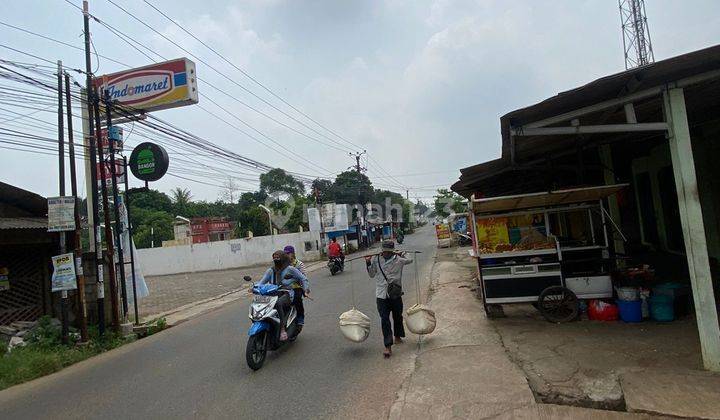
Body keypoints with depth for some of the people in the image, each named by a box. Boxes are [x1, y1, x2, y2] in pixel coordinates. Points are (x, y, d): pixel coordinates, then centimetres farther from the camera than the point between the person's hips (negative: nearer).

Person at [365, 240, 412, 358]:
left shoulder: (398, 259, -4)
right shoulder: (376, 259, -2)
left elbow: (410, 260, 18)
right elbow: (371, 275, 11)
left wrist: (401, 255, 7)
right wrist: (368, 263, -1)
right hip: (381, 295, -1)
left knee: (397, 317, 17)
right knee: (384, 320, -7)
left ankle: (397, 336, 42)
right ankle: (388, 346, -5)